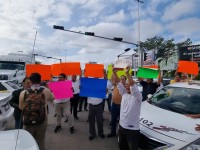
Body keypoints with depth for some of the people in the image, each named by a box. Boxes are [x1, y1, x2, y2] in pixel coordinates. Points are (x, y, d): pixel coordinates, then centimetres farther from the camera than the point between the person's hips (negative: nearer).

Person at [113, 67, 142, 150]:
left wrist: (127, 73, -37)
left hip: (132, 129, -6)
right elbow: (117, 82, -1)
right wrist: (114, 72, -10)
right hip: (122, 126, 7)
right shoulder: (124, 93, 4)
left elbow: (133, 84, -32)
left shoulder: (137, 96, -13)